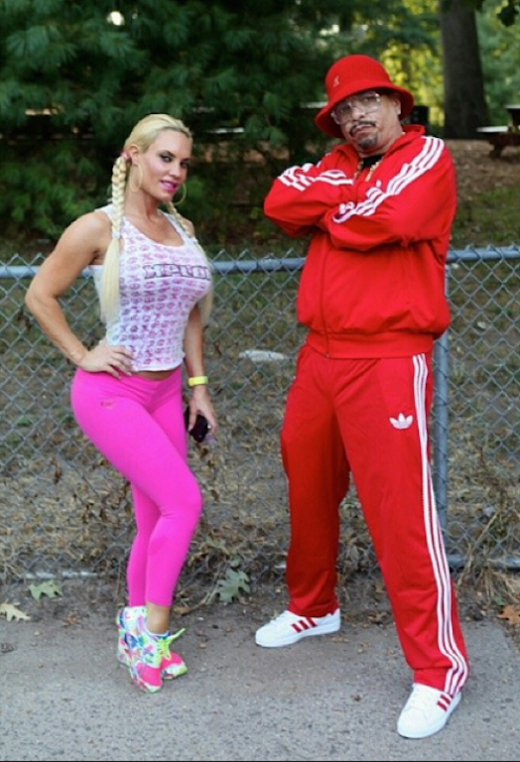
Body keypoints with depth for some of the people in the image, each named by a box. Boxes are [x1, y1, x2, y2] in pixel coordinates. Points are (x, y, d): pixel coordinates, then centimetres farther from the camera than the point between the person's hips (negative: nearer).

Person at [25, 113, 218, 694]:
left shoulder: (183, 230, 10)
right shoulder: (99, 228, -9)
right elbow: (39, 296, -3)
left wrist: (197, 384, 14)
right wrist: (81, 355, -7)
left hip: (165, 393, 6)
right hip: (111, 392, -6)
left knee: (155, 522, 8)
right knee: (184, 501, -16)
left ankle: (136, 636, 22)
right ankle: (151, 628, 1)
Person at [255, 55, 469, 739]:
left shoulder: (427, 155, -2)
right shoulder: (338, 164, 17)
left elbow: (387, 217, -20)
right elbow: (282, 201, -1)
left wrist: (329, 208, -3)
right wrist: (350, 195, -11)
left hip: (389, 360, -7)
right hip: (320, 354, 7)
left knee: (400, 509, -9)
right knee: (308, 488, 17)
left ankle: (440, 668, 0)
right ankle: (312, 607, 40)